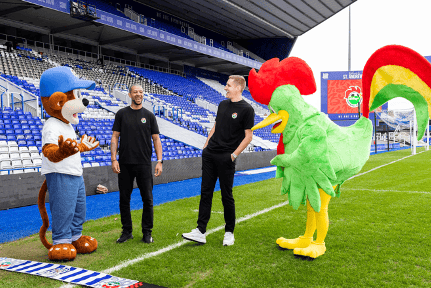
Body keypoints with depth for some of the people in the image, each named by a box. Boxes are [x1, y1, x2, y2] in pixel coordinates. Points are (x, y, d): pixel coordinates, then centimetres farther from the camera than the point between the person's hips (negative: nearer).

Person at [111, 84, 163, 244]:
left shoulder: (149, 115, 6)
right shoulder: (121, 114, 6)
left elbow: (156, 139, 5)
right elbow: (115, 137, 4)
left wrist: (159, 161, -4)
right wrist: (114, 159, -7)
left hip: (144, 164, 0)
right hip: (125, 164, 1)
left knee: (147, 199, 1)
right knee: (124, 199, 7)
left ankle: (147, 232, 15)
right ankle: (127, 231, 21)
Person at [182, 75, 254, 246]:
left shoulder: (246, 109, -6)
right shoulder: (222, 104, 15)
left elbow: (248, 136, -8)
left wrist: (234, 154, -12)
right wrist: (206, 145, 13)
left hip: (226, 158, -6)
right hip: (209, 154, 7)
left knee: (227, 195, 2)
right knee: (205, 192, 4)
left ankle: (229, 232, 18)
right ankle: (200, 232, 8)